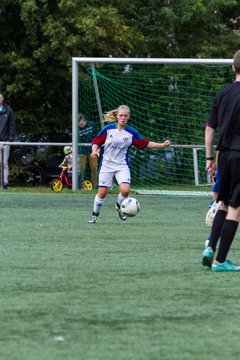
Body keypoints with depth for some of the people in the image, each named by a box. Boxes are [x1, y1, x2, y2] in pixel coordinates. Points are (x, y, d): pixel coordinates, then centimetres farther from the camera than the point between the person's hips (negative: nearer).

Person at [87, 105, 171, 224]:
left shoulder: (132, 132, -3)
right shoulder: (108, 129, -6)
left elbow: (145, 143, 3)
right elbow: (96, 142, 2)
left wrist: (162, 145, -5)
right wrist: (95, 151, -18)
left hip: (122, 166, 1)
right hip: (107, 164, -1)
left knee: (125, 190, -19)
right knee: (102, 192, -2)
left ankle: (119, 206, 14)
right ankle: (95, 214, 22)